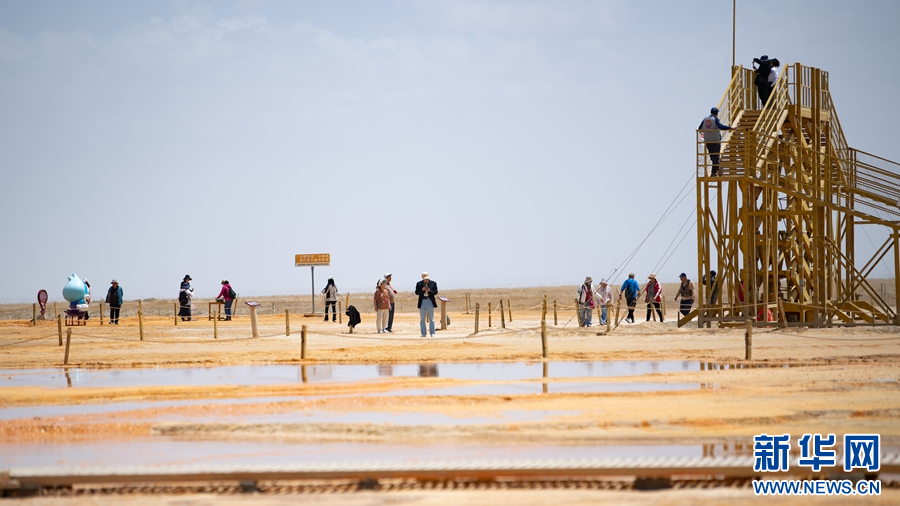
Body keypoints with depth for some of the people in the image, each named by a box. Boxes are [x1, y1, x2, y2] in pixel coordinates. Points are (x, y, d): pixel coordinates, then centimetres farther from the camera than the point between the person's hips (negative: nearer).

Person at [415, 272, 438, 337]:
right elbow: (416, 292, -2)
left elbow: (435, 292, -3)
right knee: (422, 319, 2)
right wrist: (422, 290, -19)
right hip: (422, 302, 1)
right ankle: (423, 333, 6)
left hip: (430, 302, -1)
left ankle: (432, 333, 1)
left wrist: (430, 291, -21)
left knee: (431, 319, 0)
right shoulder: (419, 284, 4)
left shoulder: (433, 283, 2)